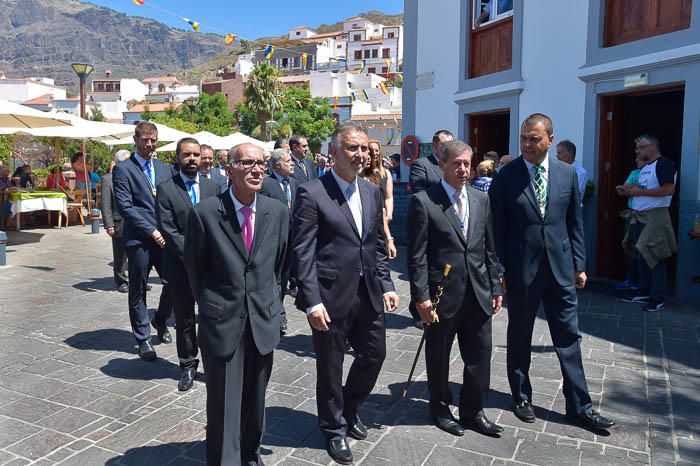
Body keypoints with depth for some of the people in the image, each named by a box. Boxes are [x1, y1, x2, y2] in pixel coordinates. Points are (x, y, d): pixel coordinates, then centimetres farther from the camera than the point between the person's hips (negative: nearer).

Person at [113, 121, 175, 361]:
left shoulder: (165, 169, 14)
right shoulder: (123, 169, -2)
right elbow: (125, 206, -9)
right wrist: (152, 231, -13)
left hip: (164, 237, 4)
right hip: (138, 239, -4)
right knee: (138, 290, 6)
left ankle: (160, 320, 31)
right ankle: (143, 339, 21)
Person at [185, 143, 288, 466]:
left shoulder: (277, 212, 0)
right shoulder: (205, 213, -10)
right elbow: (194, 268, 2)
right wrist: (210, 306, 10)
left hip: (263, 321, 3)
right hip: (222, 322, -3)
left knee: (255, 399, 17)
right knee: (224, 403, 5)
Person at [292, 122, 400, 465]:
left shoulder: (372, 192, 9)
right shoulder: (311, 193, -11)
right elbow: (303, 253, -14)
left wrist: (386, 286, 7)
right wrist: (312, 302, -18)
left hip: (369, 294, 6)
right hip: (331, 296, -6)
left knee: (374, 355, 17)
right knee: (330, 366, 10)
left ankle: (349, 409, 44)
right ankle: (334, 428, 34)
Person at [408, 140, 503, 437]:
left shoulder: (482, 200, 8)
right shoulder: (423, 201, -8)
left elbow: (490, 249, 12)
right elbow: (417, 255, -10)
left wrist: (495, 287, 9)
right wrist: (421, 296, -14)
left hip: (478, 293, 5)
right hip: (442, 294, -4)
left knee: (480, 356, 11)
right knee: (438, 356, 13)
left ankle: (473, 411, 30)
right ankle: (440, 409, 33)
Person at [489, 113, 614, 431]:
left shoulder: (567, 173, 3)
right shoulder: (506, 176, -6)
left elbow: (575, 222, 8)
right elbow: (496, 226, -5)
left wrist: (579, 264, 6)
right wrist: (499, 270, -8)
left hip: (560, 267, 3)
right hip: (521, 269, -2)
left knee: (569, 336, 7)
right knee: (519, 337, 11)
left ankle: (579, 406, 20)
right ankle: (522, 397, 28)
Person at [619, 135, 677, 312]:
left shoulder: (664, 164, -10)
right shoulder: (644, 167, 18)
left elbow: (669, 190, -21)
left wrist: (639, 191, -18)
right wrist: (629, 191, 6)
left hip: (656, 216, -9)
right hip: (639, 216, 9)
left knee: (655, 258, -6)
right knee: (641, 257, 13)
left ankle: (658, 299, 1)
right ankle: (644, 293, 24)